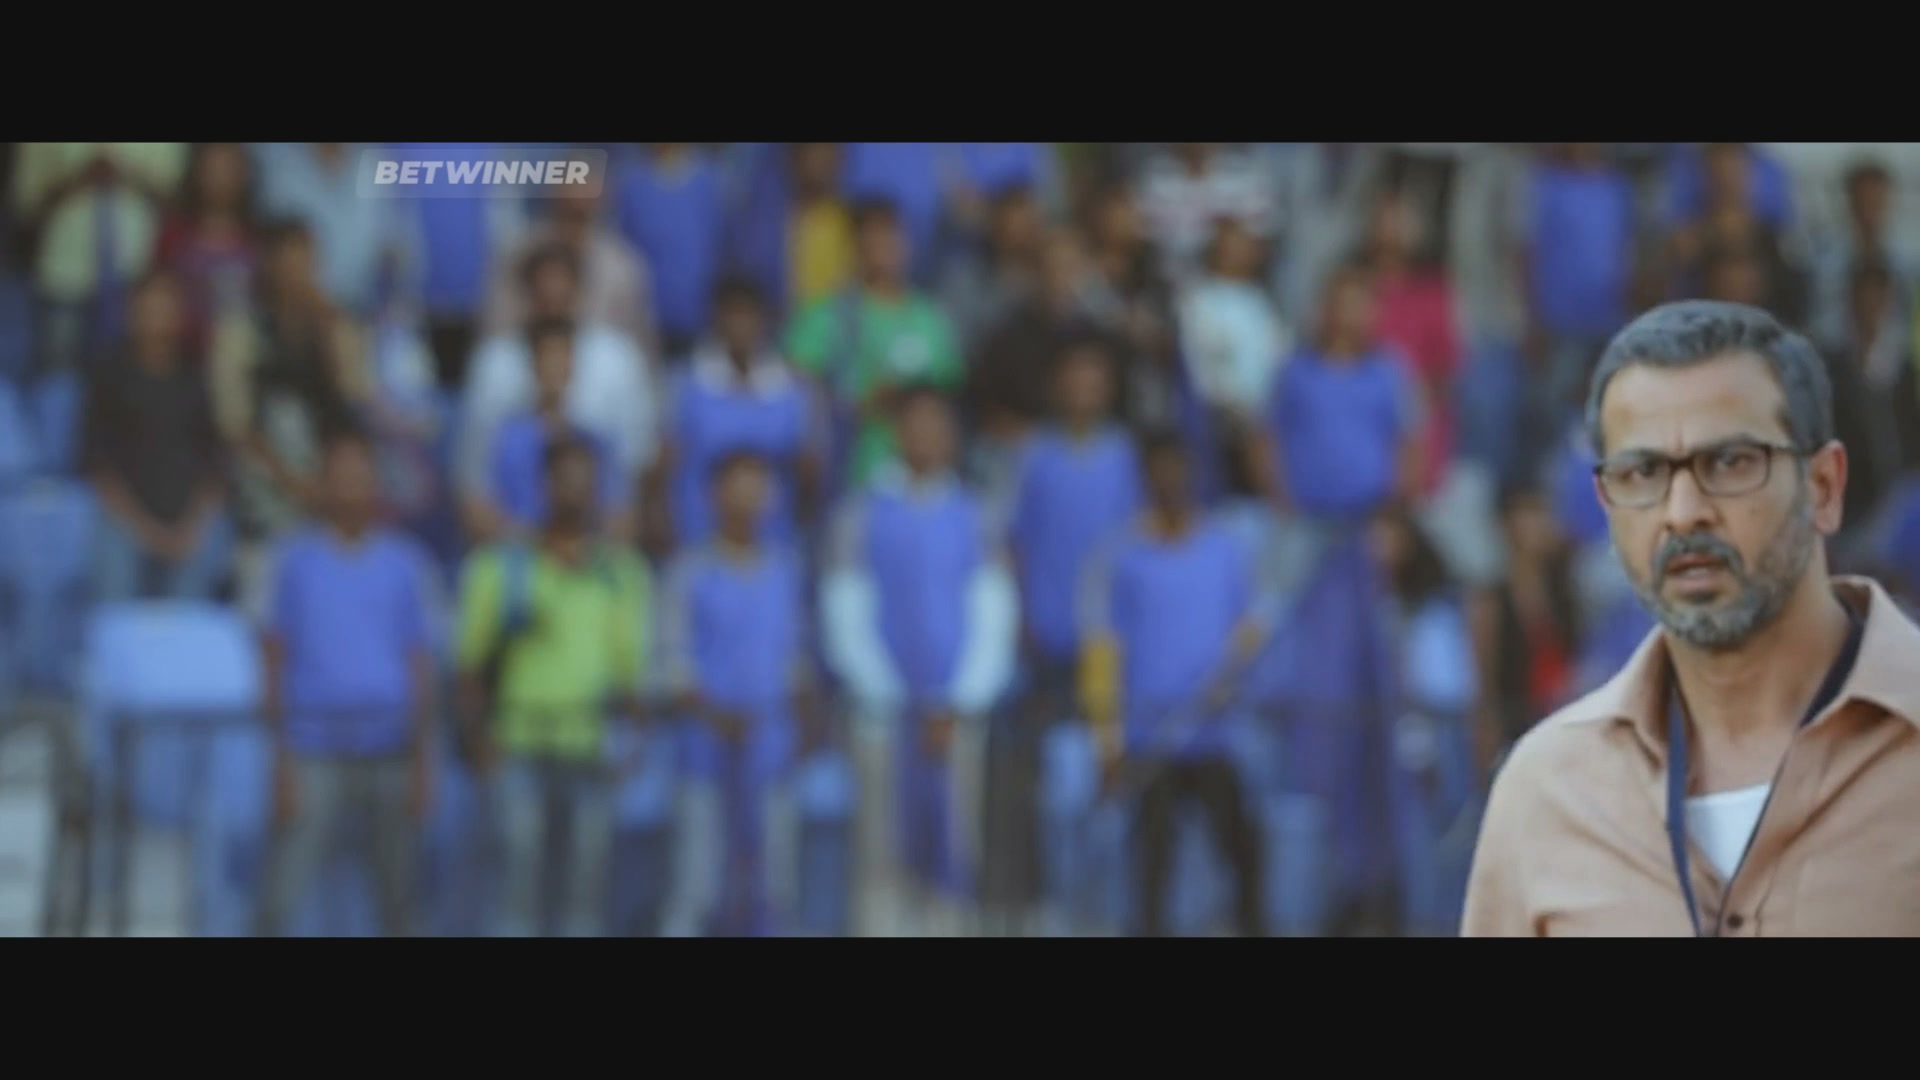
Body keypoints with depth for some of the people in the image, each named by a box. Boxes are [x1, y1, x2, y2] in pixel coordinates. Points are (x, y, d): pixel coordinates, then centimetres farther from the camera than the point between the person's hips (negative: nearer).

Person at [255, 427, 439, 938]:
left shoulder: (406, 563, 8)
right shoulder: (294, 559, 4)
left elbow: (421, 668, 8)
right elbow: (276, 665, 4)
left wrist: (423, 760, 2)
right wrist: (283, 761, -3)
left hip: (391, 748, 2)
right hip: (316, 752, -1)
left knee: (397, 897, 5)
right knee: (283, 897, -10)